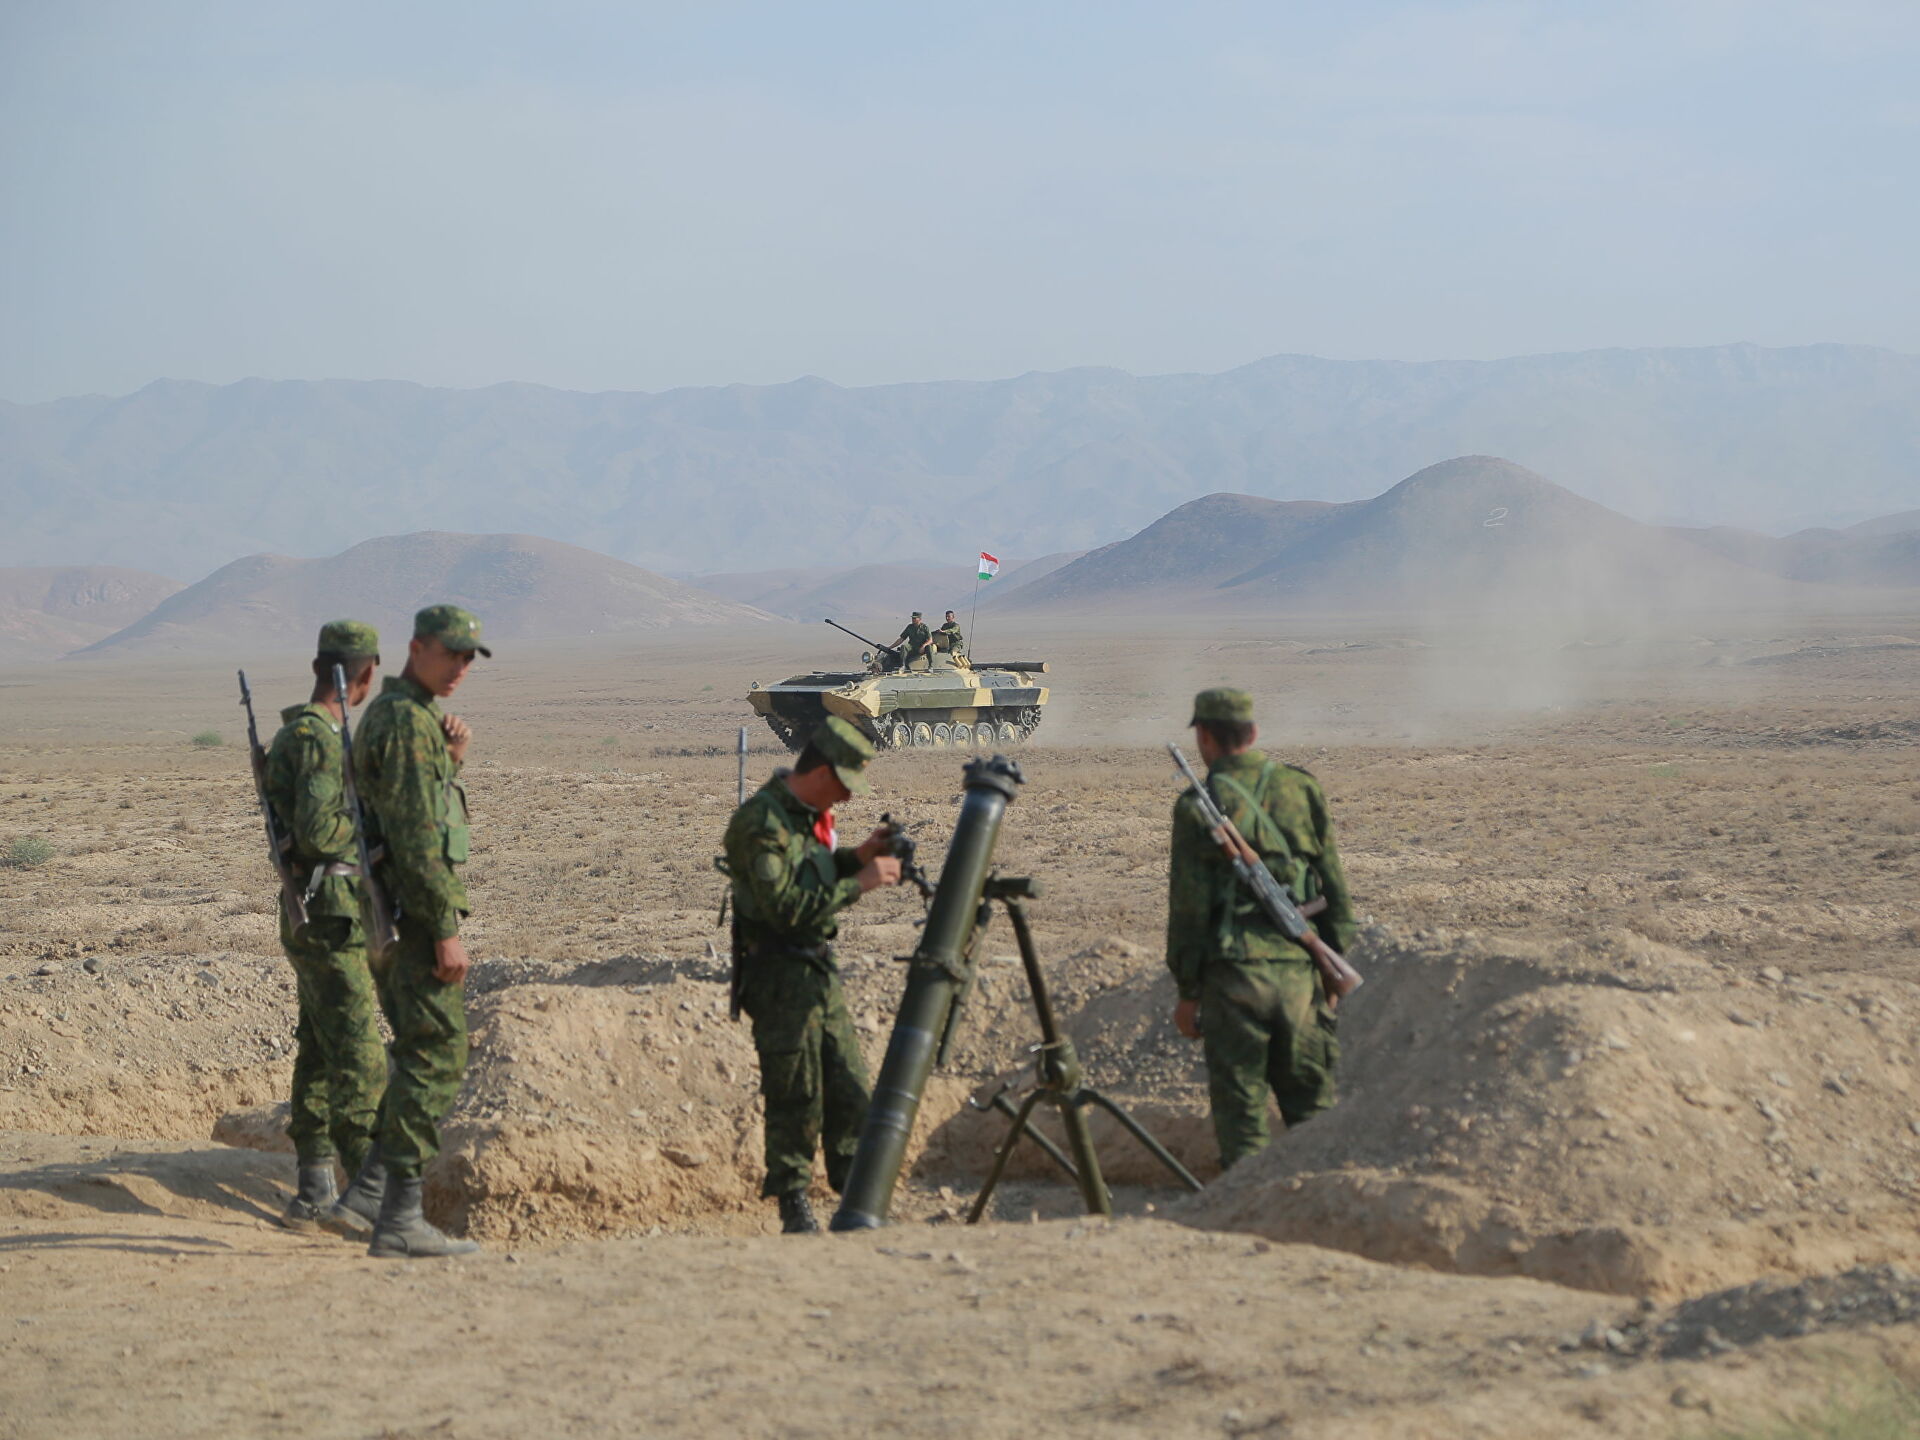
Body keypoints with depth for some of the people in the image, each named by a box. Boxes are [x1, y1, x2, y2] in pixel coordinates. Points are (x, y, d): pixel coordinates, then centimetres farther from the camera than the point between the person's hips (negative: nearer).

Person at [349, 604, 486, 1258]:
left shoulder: (385, 715, 18)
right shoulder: (409, 720, -14)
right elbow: (418, 838, -20)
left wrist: (451, 760, 7)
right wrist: (446, 929, -21)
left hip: (390, 919, 10)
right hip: (418, 914, -10)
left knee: (418, 1054, 18)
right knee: (436, 1058, -9)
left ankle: (366, 1185, 21)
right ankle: (400, 1219, -9)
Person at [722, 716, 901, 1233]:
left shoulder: (809, 812, 9)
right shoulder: (762, 822, -20)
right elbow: (789, 908, -26)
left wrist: (857, 856, 6)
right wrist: (860, 882, -22)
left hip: (819, 969, 9)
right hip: (780, 976, -9)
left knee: (850, 1089, 10)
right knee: (796, 1097, -3)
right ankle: (794, 1208, 7)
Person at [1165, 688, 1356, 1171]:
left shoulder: (1197, 806, -4)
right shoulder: (1302, 789, 7)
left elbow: (1188, 904, -5)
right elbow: (1335, 887, 9)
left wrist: (1188, 990, 1)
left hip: (1234, 970, -3)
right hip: (1299, 966, 3)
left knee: (1239, 1100, 2)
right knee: (1309, 1097, 13)